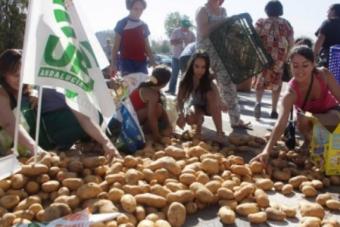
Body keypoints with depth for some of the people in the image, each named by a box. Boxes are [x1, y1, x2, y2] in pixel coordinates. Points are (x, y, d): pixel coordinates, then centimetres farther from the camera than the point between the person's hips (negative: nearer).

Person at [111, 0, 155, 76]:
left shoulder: (144, 26, 14)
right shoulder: (122, 24, 0)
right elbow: (115, 46, -1)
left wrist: (153, 64, 8)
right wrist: (113, 64, -11)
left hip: (141, 63, 5)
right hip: (127, 62, -4)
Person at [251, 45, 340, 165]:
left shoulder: (324, 74, -30)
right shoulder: (291, 93, -36)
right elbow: (280, 124, -46)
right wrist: (267, 150, -59)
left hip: (330, 111, 0)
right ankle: (309, 141, 3)